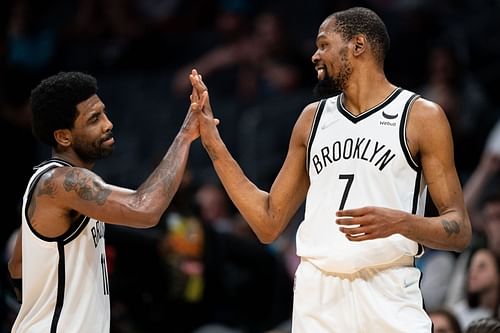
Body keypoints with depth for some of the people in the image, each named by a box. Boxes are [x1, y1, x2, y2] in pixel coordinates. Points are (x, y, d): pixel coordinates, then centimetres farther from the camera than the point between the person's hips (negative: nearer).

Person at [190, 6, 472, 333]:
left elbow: (460, 231, -3)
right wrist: (213, 143, 9)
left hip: (388, 298, -4)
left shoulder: (421, 116, 0)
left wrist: (400, 222, -22)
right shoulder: (313, 118, 14)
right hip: (315, 297, 4)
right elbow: (269, 224, 13)